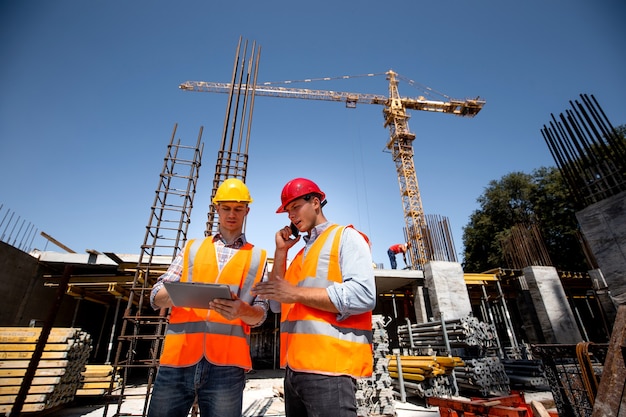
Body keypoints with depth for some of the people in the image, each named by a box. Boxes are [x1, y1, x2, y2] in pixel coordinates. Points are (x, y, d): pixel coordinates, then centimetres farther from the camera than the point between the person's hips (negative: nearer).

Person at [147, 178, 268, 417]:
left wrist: (241, 310, -20)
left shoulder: (257, 257, 9)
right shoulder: (192, 248, 13)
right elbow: (156, 296, 8)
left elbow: (260, 314, 4)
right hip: (178, 359, 2)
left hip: (226, 365, -1)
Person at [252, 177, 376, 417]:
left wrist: (296, 293, -18)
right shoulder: (301, 253, 19)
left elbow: (363, 296, -19)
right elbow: (276, 303, 13)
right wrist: (281, 251, 7)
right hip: (295, 368, 8)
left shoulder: (346, 237, -4)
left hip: (329, 367, -8)